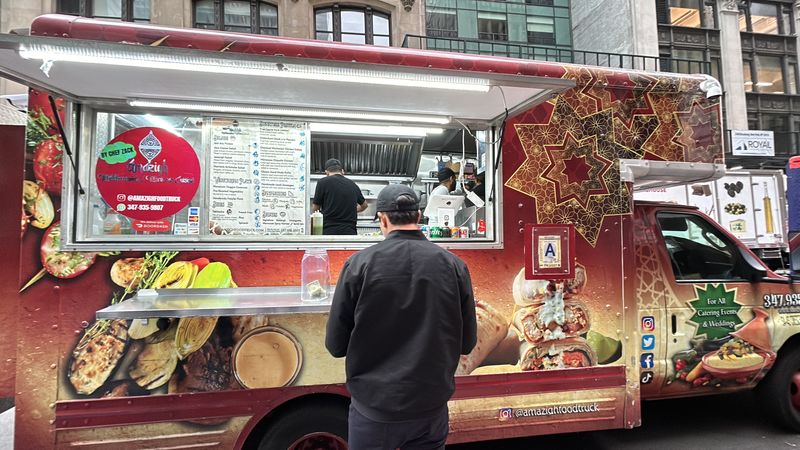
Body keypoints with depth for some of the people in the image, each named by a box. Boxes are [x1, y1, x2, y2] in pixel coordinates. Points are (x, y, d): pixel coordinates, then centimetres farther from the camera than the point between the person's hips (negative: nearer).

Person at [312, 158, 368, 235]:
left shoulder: (323, 182, -1)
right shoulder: (353, 184, 12)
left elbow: (314, 209, 5)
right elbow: (364, 205, 27)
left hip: (330, 231, -3)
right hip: (350, 231, 4)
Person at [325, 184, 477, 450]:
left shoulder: (359, 264, -13)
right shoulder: (454, 265, -7)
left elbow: (336, 345, -6)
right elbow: (467, 343, 2)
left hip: (375, 406, -1)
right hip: (432, 407, 2)